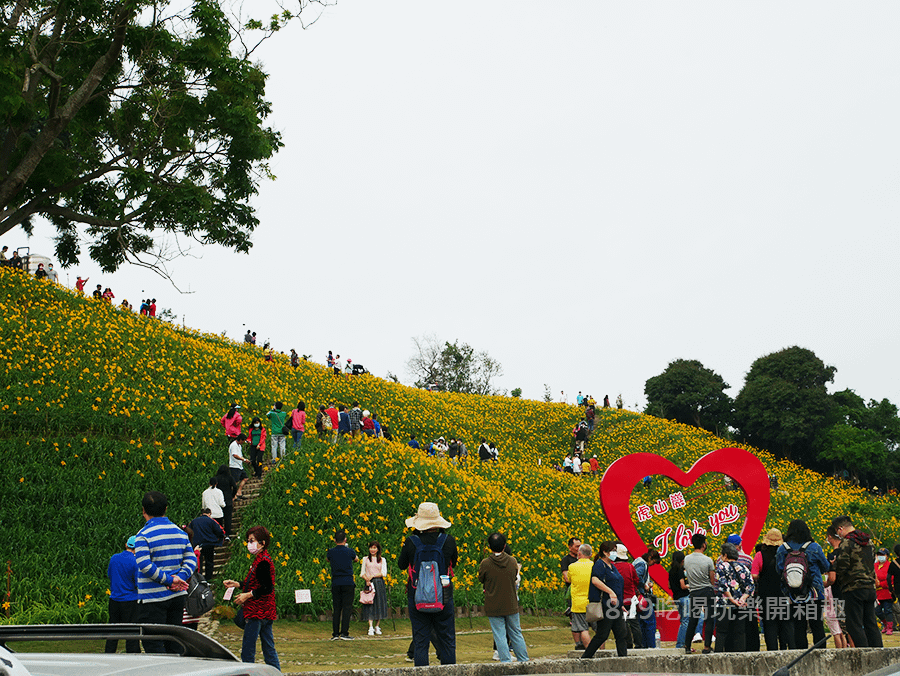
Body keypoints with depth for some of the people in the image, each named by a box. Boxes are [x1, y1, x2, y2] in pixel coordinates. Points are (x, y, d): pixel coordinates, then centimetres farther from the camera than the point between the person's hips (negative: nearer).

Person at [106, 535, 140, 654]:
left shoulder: (114, 558, 2)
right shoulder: (135, 561, -14)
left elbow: (109, 574, 17)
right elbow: (139, 584, -13)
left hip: (114, 599, 5)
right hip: (130, 600, -5)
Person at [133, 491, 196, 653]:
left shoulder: (144, 535, -10)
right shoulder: (180, 532, 10)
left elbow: (145, 565, -21)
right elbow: (191, 560, 6)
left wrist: (169, 580, -16)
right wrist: (180, 577, -7)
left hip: (153, 598, -6)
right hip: (177, 596, 6)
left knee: (153, 644, -4)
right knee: (174, 643, 13)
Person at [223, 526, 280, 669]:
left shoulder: (263, 562, -16)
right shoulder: (261, 559, 15)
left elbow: (267, 588, -21)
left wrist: (248, 595, -17)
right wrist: (237, 584, 18)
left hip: (257, 612, -10)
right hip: (266, 612, 10)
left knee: (247, 650, -6)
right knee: (268, 648, 11)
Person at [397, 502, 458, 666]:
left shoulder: (411, 542, -11)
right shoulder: (449, 541, -8)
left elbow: (401, 565, 4)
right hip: (444, 597, 1)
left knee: (420, 641, 7)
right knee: (447, 640, 11)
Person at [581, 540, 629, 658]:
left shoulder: (612, 567, 20)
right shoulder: (600, 564, -9)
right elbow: (595, 580, -26)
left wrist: (620, 605, 23)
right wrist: (611, 592, -28)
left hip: (615, 607, 9)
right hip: (604, 606, -9)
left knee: (622, 634, 3)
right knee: (602, 635, -6)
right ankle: (585, 658, 3)